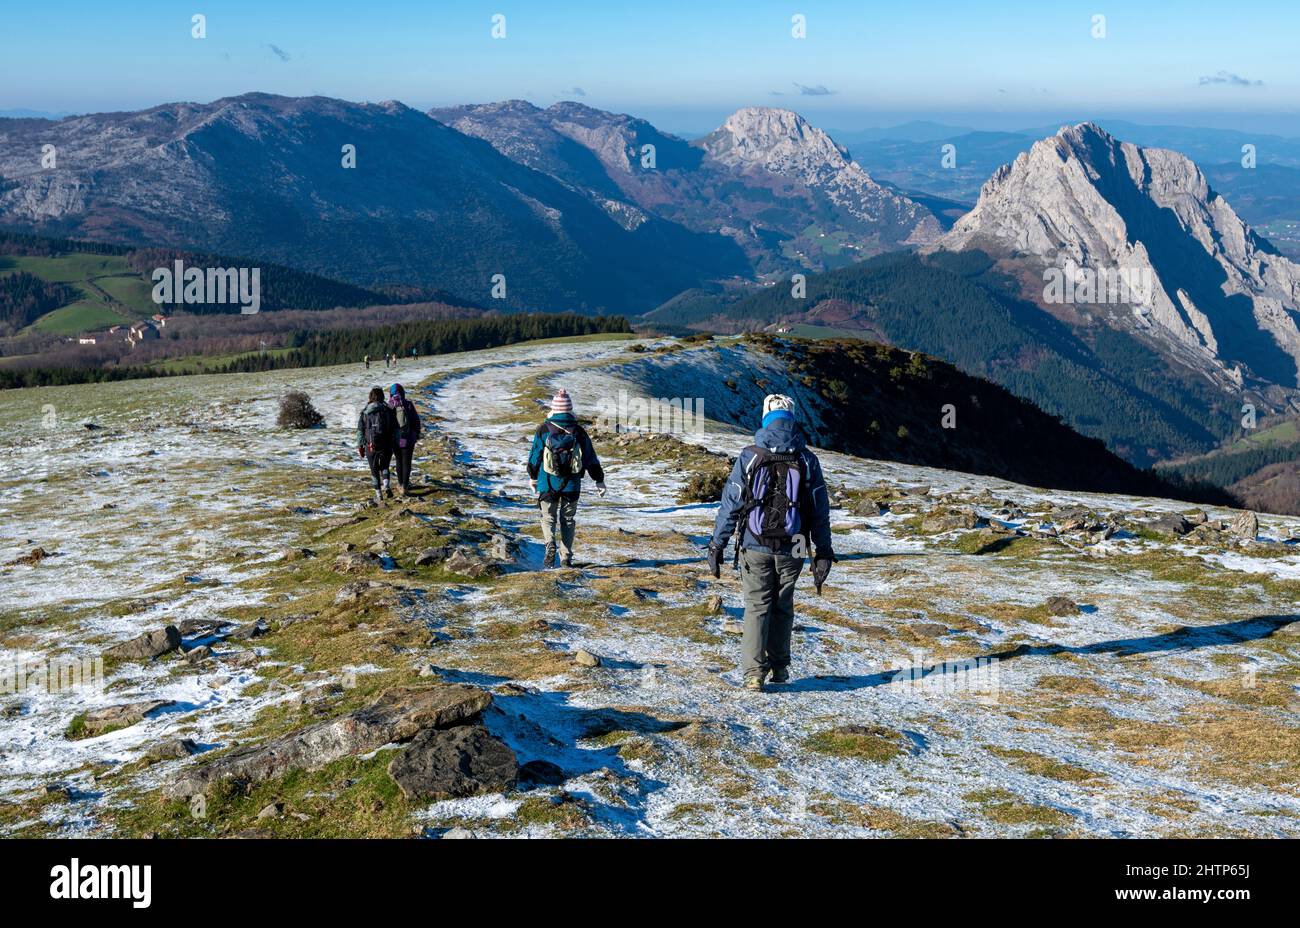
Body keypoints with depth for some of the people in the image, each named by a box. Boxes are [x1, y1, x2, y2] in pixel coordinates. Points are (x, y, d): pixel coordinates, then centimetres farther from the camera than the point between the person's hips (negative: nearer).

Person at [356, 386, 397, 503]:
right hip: (386, 445, 0)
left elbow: (360, 431, 1)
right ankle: (386, 486, -6)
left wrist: (360, 446, 8)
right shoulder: (388, 411, -2)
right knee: (384, 467, 18)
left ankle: (379, 495, 12)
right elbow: (395, 430, -1)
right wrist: (395, 445, 7)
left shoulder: (365, 413, -2)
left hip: (370, 446, 0)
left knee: (374, 470, 11)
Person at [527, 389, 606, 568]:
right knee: (567, 520, 11)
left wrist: (533, 477, 19)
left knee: (548, 518, 7)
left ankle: (550, 544, -20)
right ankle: (566, 557, 9)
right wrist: (599, 480, 14)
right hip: (571, 485, 1)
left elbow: (534, 456, 4)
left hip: (548, 484, -1)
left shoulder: (544, 430, -3)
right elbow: (591, 458, 6)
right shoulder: (578, 431, 1)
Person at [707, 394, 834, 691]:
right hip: (792, 550, 2)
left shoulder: (750, 456, -6)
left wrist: (717, 545, 1)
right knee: (782, 607, 17)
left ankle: (754, 672, -4)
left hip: (755, 547, -1)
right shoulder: (807, 459, 0)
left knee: (757, 607, 6)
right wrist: (823, 553, 8)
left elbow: (730, 504, -5)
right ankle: (780, 668, 23)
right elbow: (820, 512, 2)